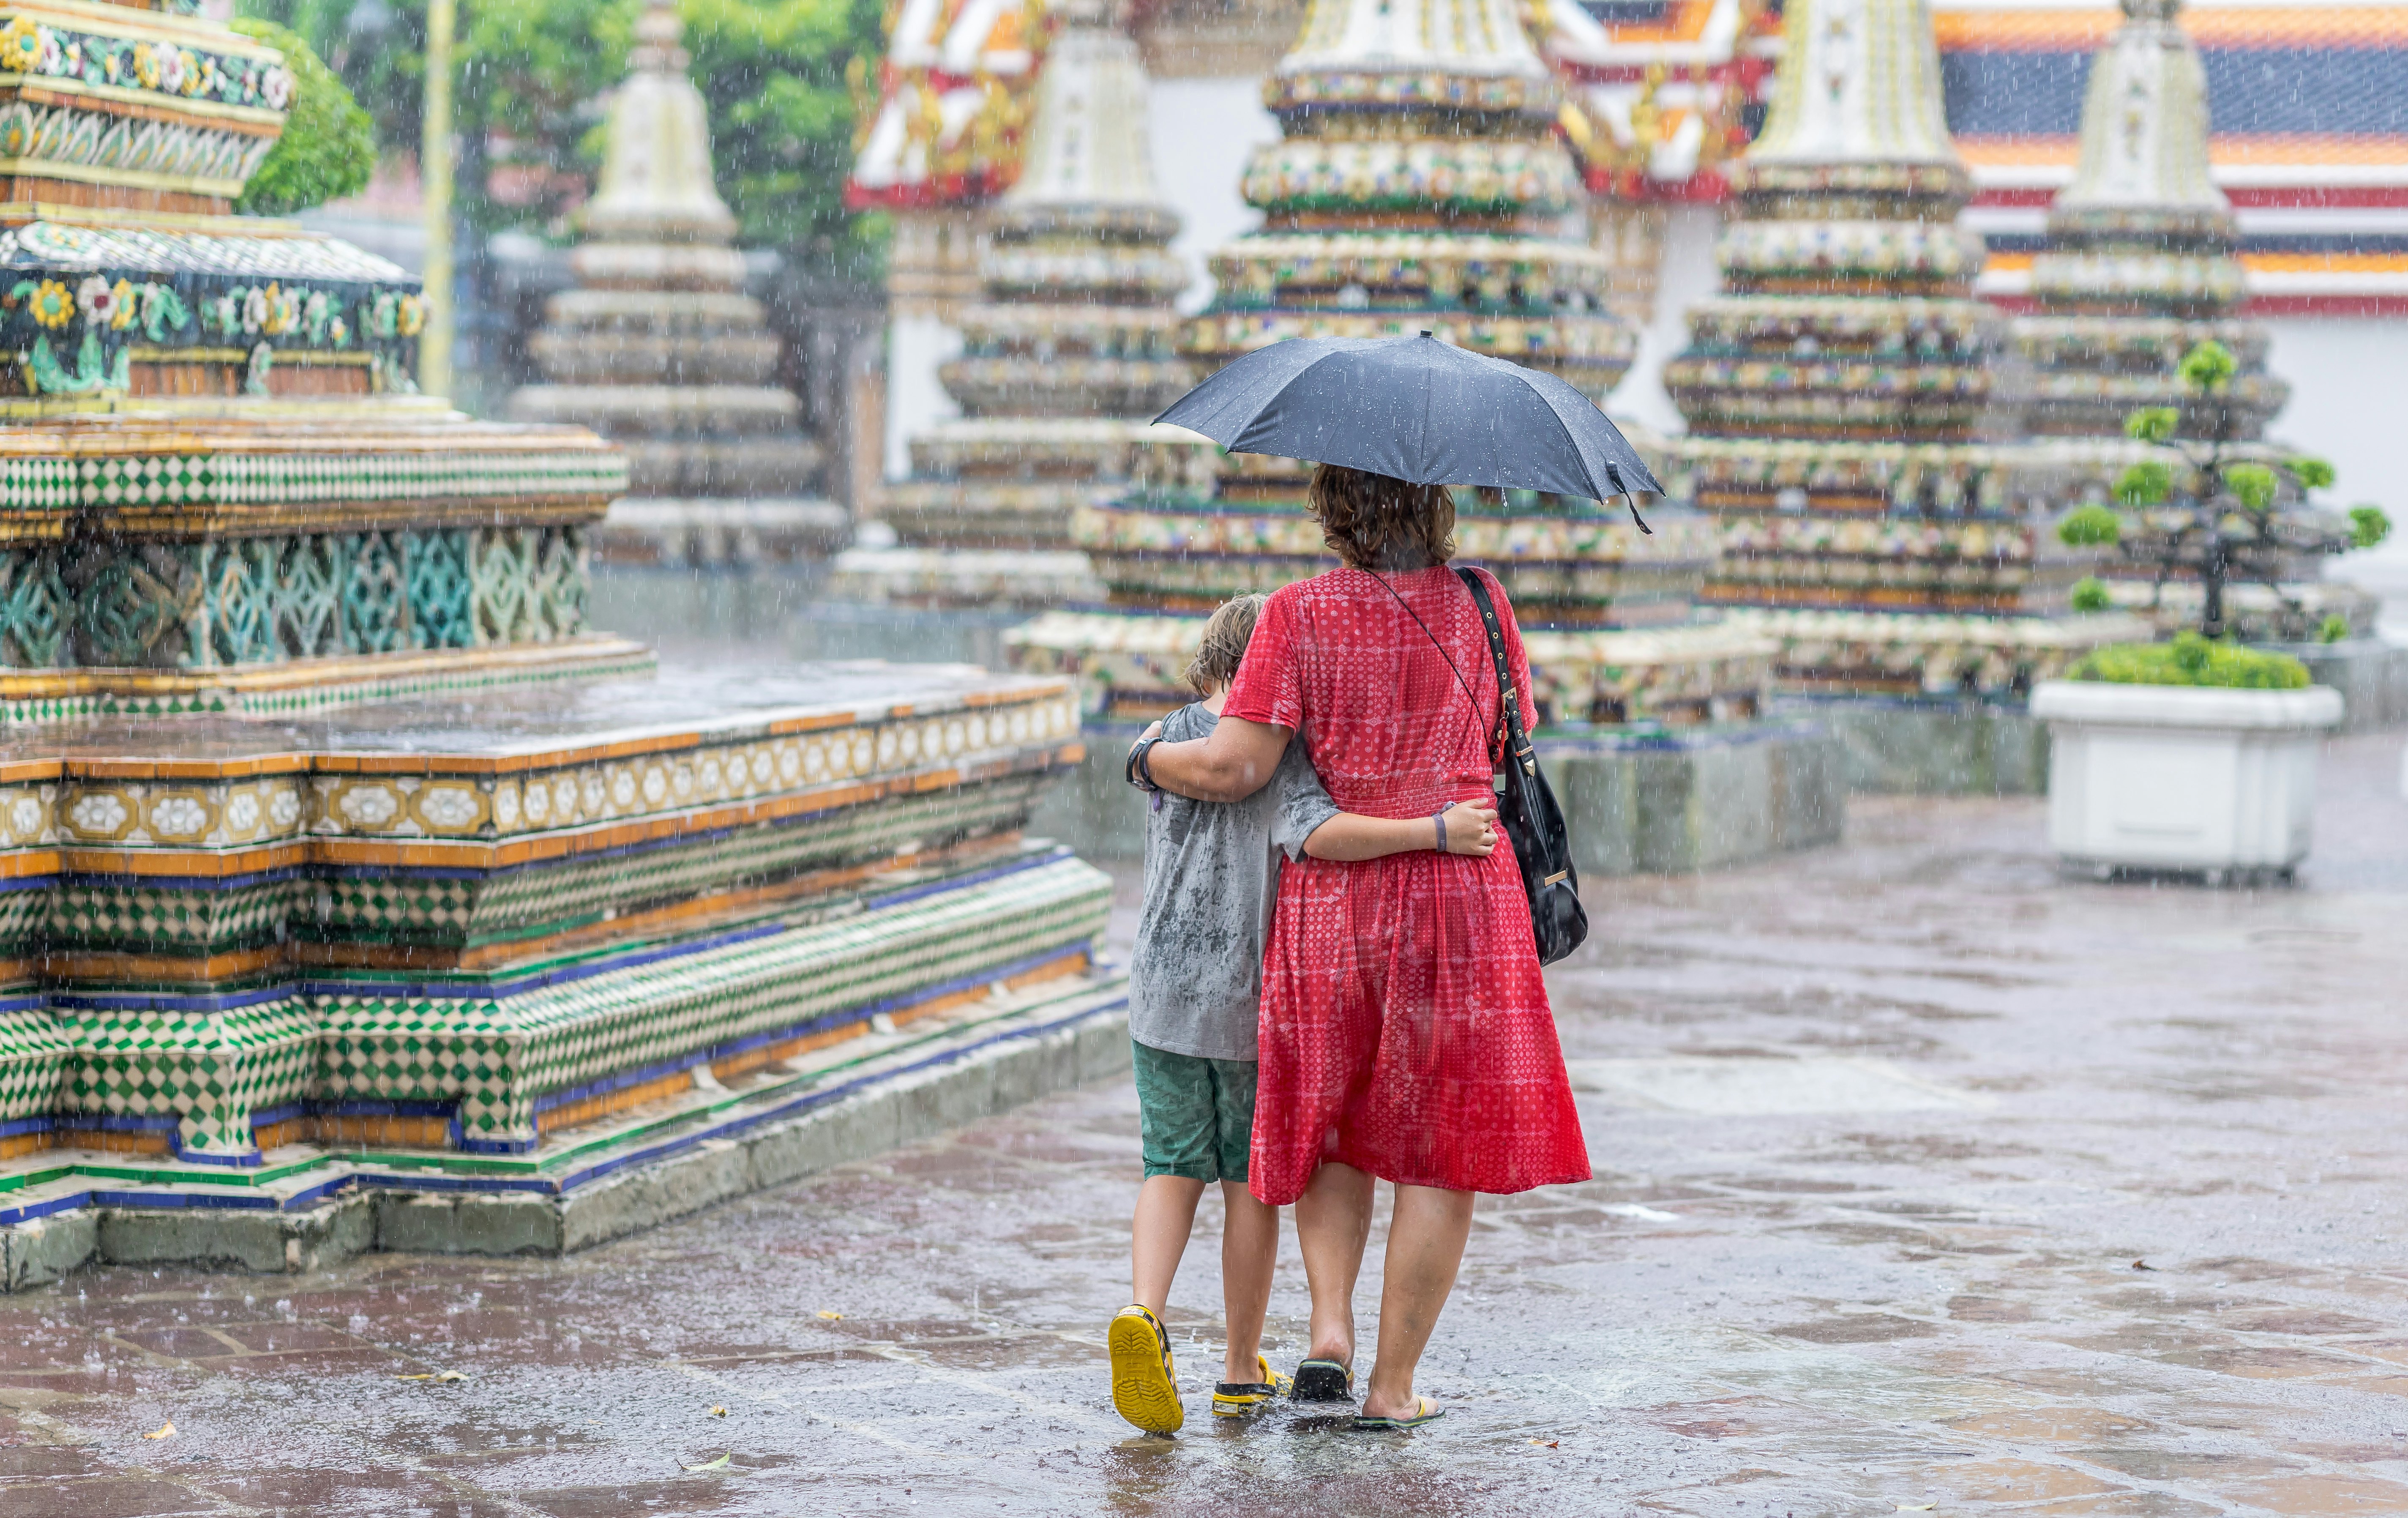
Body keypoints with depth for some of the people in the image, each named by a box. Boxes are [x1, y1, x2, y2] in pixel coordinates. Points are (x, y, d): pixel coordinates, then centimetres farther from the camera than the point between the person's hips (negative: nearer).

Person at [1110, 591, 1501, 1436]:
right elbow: (1315, 833, -28)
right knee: (1251, 1181, 10)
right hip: (1256, 995, -3)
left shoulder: (1169, 739, 1)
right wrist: (1435, 832, -32)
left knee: (1174, 1169, 11)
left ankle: (1144, 1311, -16)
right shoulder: (1283, 754, -13)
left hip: (1165, 993, 3)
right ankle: (1242, 1371, 18)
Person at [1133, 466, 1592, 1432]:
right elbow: (1512, 746, 11)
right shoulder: (1478, 605, 1)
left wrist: (1151, 758, 8)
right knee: (1442, 1147, 7)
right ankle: (1394, 1386, 8)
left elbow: (1233, 768, -10)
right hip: (1462, 887, 0)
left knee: (1333, 1126, 20)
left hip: (1330, 902, 0)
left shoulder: (1299, 615, -6)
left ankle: (1330, 1331, 4)